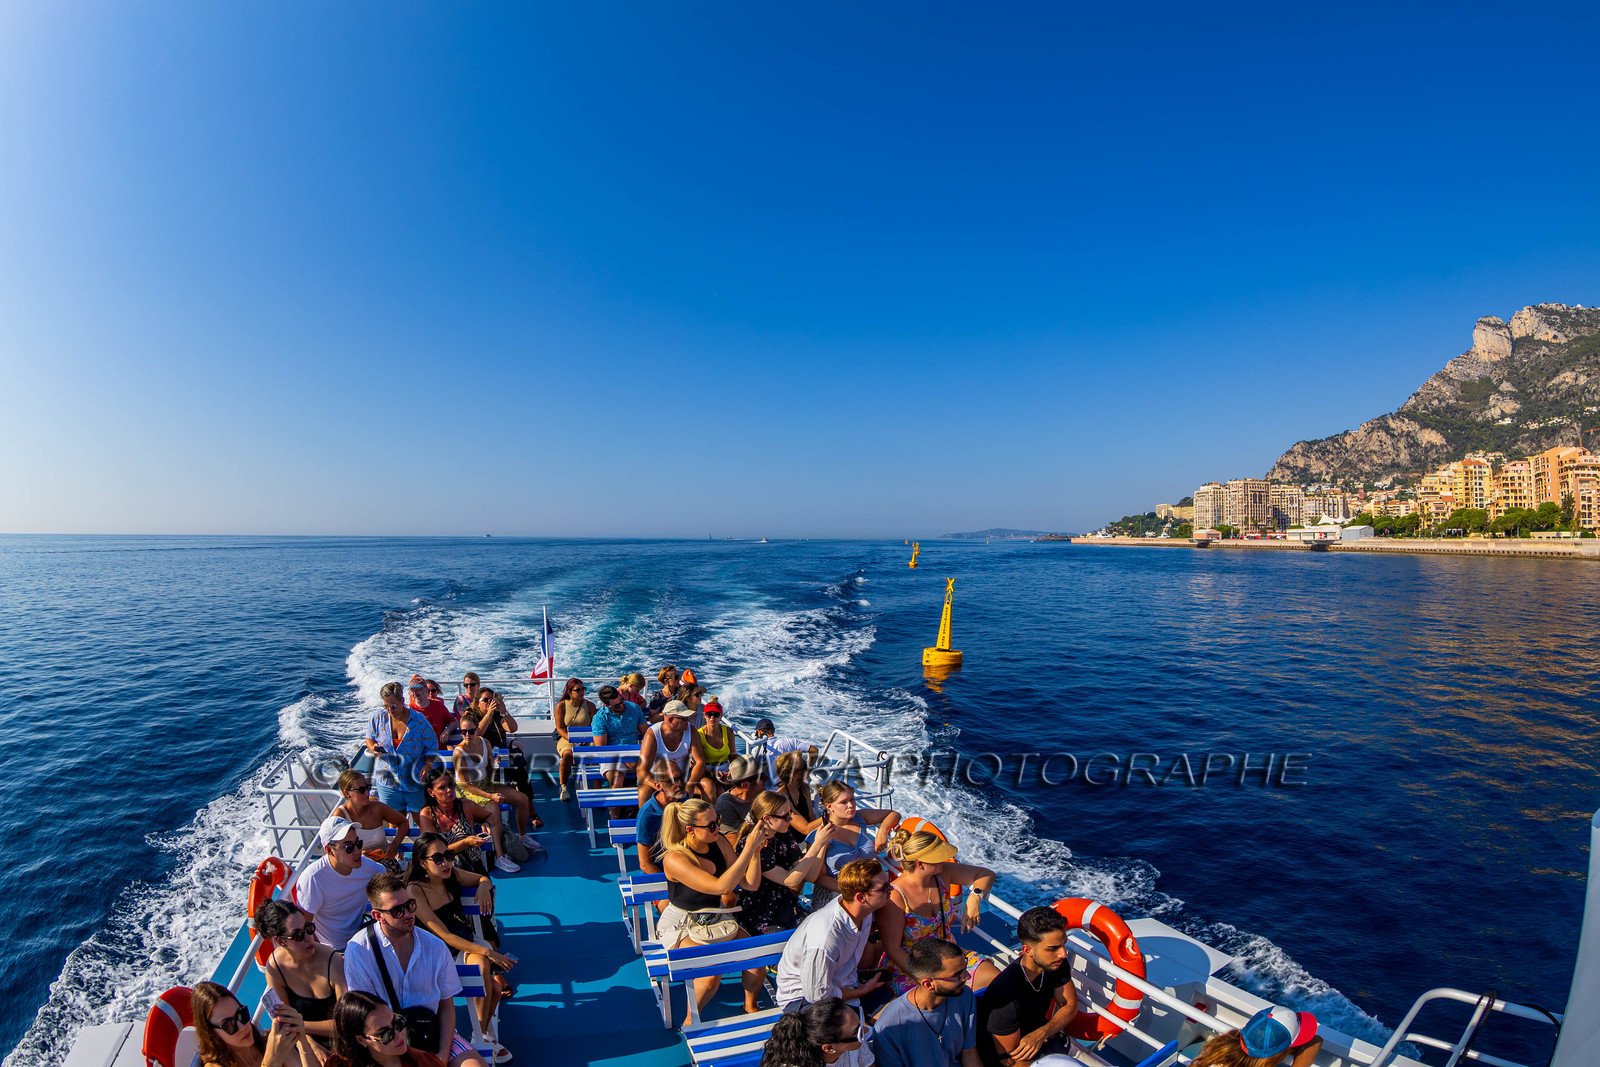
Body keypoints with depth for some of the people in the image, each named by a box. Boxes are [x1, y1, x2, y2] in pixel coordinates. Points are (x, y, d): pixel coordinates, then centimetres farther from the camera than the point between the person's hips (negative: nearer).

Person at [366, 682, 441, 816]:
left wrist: (427, 765, -17)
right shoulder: (377, 718, -2)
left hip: (415, 781, -2)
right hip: (387, 781, 2)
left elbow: (432, 746, -3)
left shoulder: (418, 720, -10)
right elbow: (369, 738, 12)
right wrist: (373, 748, -11)